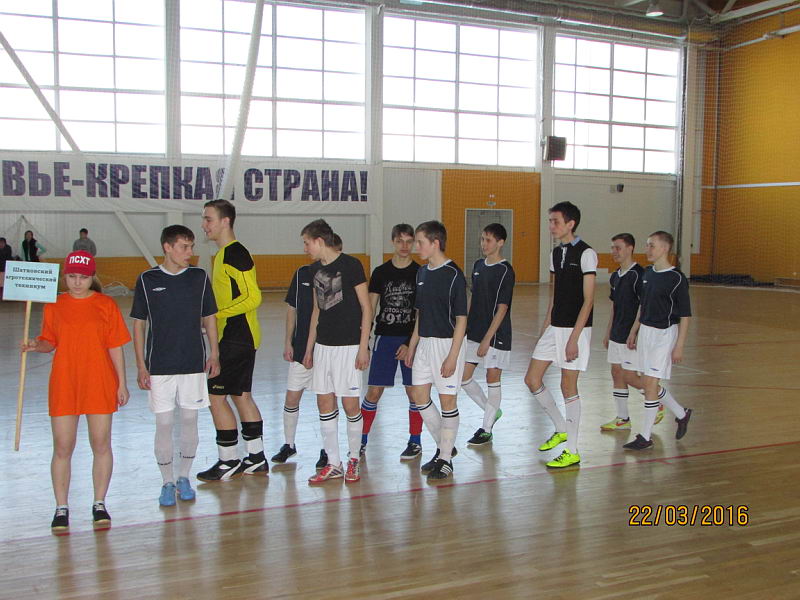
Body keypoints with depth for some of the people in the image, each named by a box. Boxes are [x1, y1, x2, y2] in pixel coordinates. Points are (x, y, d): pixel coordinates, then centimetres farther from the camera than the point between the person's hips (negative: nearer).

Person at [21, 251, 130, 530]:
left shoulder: (106, 305, 0)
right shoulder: (54, 306, 5)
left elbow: (115, 347, 1)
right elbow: (50, 341, 10)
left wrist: (122, 383, -2)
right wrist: (35, 345, -12)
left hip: (100, 384, -1)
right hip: (64, 385, 1)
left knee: (101, 445, 5)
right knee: (62, 448, 3)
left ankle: (99, 504, 19)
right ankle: (61, 509, 15)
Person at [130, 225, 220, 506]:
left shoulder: (199, 277, 2)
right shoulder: (147, 280, -2)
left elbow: (209, 318, 10)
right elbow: (139, 324, 1)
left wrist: (214, 354, 2)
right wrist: (141, 366, -3)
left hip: (193, 363, 2)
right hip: (159, 366, -1)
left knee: (189, 420, 8)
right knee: (164, 423, 2)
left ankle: (184, 478, 25)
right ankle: (168, 483, 16)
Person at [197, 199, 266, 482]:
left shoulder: (235, 254, -15)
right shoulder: (223, 254, 16)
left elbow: (253, 297, -21)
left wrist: (217, 313, -20)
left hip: (235, 339, -10)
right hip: (239, 338, 10)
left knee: (216, 395, -5)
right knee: (241, 395, 14)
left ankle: (229, 462, 5)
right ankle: (256, 459, 21)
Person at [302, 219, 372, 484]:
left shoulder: (351, 265, -9)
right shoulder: (315, 269, 10)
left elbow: (366, 308, -8)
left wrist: (363, 347, -12)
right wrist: (309, 348, 17)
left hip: (348, 345, -7)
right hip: (323, 345, 7)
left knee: (350, 404, -1)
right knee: (324, 403, 6)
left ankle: (354, 459, 17)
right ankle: (333, 464, 16)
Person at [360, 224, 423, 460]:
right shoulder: (381, 272, 4)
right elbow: (369, 309, 5)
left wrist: (410, 343, -10)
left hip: (411, 339, -1)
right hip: (384, 337, 1)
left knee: (413, 391, 4)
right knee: (373, 391, 1)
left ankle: (415, 441, 20)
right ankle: (361, 440, 16)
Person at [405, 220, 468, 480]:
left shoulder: (454, 275, -14)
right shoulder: (422, 272, 10)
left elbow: (461, 318, -15)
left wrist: (453, 356, -18)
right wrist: (412, 345, 15)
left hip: (447, 343, -8)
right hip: (425, 342, 8)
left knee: (447, 400, 1)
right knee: (419, 395, 10)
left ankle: (445, 459, 12)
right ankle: (445, 446, 27)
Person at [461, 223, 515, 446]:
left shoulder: (505, 271, -12)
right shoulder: (478, 265, 9)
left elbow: (502, 308, -15)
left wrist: (487, 339, -18)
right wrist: (465, 327, 13)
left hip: (495, 335, -7)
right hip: (474, 334, 7)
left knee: (493, 380, 3)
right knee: (463, 378, 7)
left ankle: (486, 430, 15)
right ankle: (492, 412, 28)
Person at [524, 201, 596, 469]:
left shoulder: (586, 253, -12)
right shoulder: (556, 253, 11)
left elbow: (588, 300, -15)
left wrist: (574, 338, -19)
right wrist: (545, 328, 16)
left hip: (576, 328, -8)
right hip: (554, 327, 8)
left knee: (568, 387, -1)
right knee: (532, 379, 6)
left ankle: (572, 452, 11)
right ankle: (561, 429, 24)